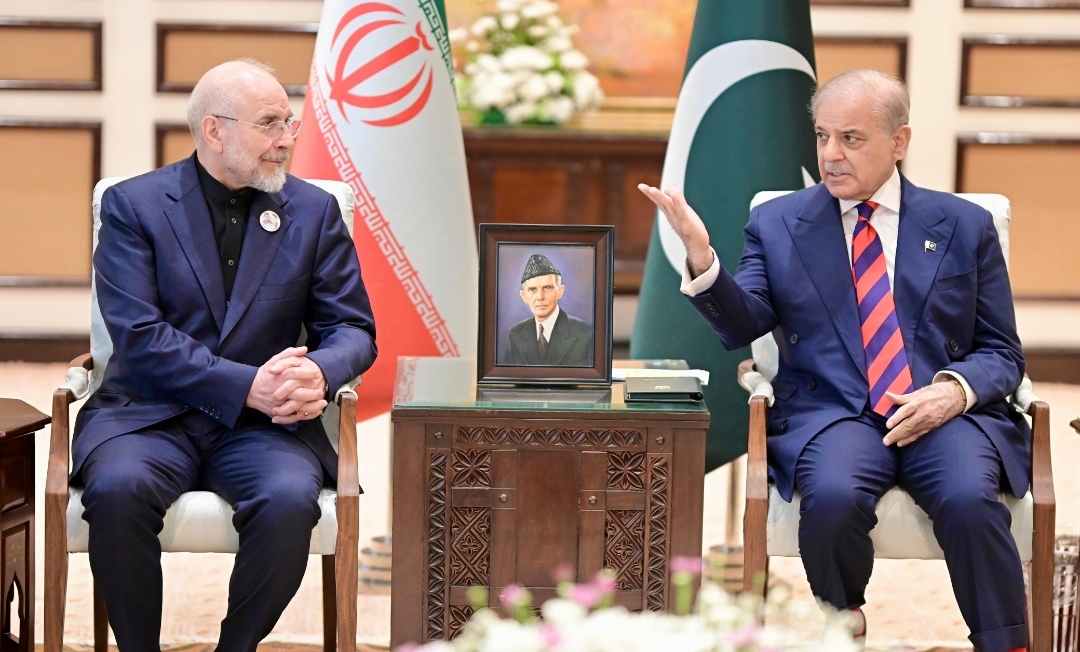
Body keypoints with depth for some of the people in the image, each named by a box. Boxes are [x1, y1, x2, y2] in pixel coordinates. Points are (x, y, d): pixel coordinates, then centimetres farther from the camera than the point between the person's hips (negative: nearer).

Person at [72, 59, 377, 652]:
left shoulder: (315, 212, 11)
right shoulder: (134, 205, 2)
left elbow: (352, 328, 9)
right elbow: (139, 335, -9)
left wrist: (321, 373, -17)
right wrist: (247, 385, -20)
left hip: (262, 425, 2)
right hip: (150, 417, -1)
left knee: (290, 498, -31)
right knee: (118, 489, -34)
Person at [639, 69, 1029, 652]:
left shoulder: (963, 226, 14)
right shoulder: (776, 224, 14)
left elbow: (1001, 352, 13)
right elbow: (744, 325, 0)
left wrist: (956, 390, -10)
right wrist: (701, 260, -19)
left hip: (945, 414, 0)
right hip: (832, 413, 0)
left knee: (969, 501, -33)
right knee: (833, 497, -32)